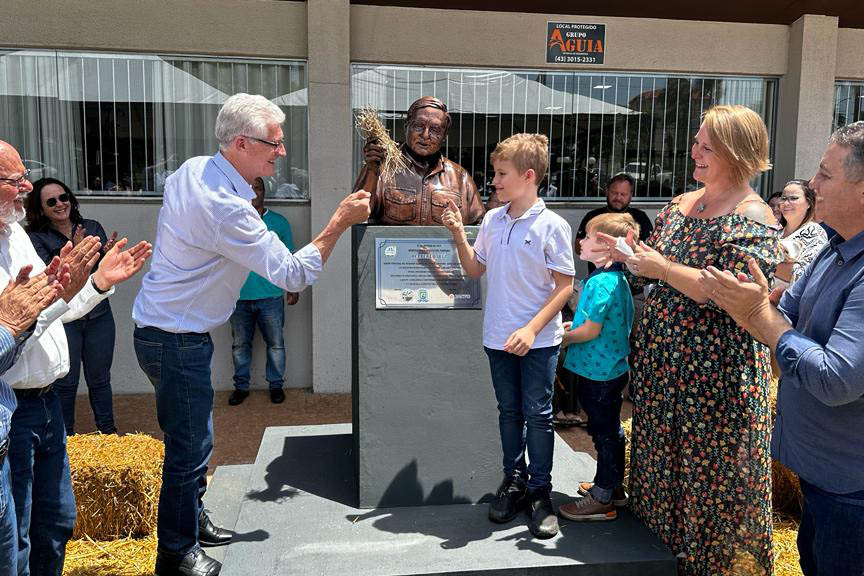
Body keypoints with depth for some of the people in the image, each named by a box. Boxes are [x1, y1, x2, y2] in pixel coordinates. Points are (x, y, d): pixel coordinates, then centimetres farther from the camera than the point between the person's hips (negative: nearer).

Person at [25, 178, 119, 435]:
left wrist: (108, 254, -17)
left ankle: (107, 429, 30)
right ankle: (64, 438, 28)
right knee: (66, 382, 9)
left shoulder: (93, 227, 4)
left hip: (99, 316, 2)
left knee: (99, 378, 13)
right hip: (63, 320, -2)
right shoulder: (36, 238, -4)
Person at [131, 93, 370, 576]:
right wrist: (340, 222, -25)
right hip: (176, 340, -10)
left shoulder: (193, 169, 1)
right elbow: (294, 274, -27)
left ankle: (191, 521, 39)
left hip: (164, 327, 10)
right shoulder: (227, 208, -29)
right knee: (190, 444, 3)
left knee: (194, 436, 21)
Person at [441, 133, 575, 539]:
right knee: (509, 411, 16)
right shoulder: (492, 220, 3)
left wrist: (532, 330, -19)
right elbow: (474, 269, 13)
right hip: (498, 337, 5)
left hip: (538, 339, -4)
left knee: (537, 414, 5)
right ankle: (514, 479, 32)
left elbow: (564, 285, -11)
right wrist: (458, 235, -1)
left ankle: (540, 491, 20)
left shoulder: (552, 225, -12)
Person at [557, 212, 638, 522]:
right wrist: (574, 325, 12)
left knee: (604, 432, 2)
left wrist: (562, 338, -10)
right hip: (613, 367, 10)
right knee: (610, 429, 20)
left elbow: (591, 330, -24)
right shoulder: (618, 278, 8)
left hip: (598, 371, -10)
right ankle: (613, 486, 34)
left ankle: (602, 498, 14)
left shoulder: (600, 282, -23)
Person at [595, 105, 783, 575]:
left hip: (716, 368, -7)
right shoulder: (679, 205, 9)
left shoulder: (753, 218, -14)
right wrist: (621, 253, -1)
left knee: (709, 467, 7)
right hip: (663, 356, 7)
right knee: (661, 456, 19)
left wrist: (663, 268, -21)